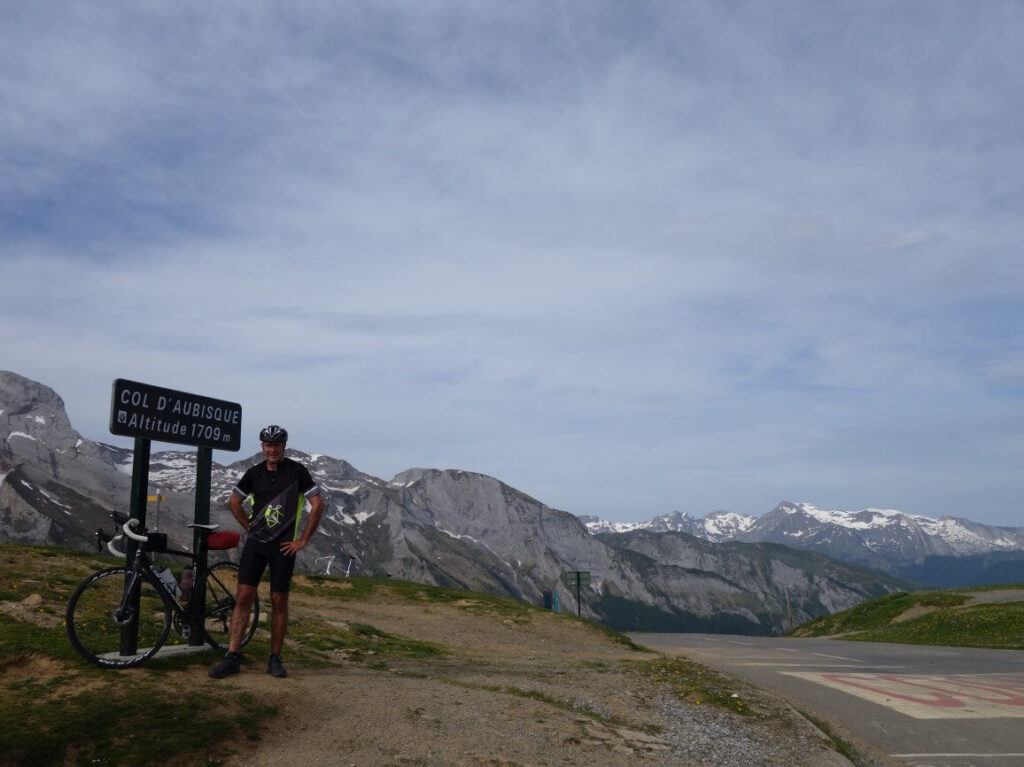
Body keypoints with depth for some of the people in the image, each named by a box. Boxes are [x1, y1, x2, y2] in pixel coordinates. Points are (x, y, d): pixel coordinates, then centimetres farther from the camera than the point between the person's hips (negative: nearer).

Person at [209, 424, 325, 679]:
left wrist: (303, 539, -8)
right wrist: (250, 527, 8)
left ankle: (275, 659, 14)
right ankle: (232, 657, 2)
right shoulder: (254, 473, 4)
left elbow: (318, 504, -8)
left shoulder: (297, 471, -6)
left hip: (283, 546, -2)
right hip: (256, 543, 3)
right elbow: (234, 502, 17)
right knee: (243, 597, -3)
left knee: (279, 602, 4)